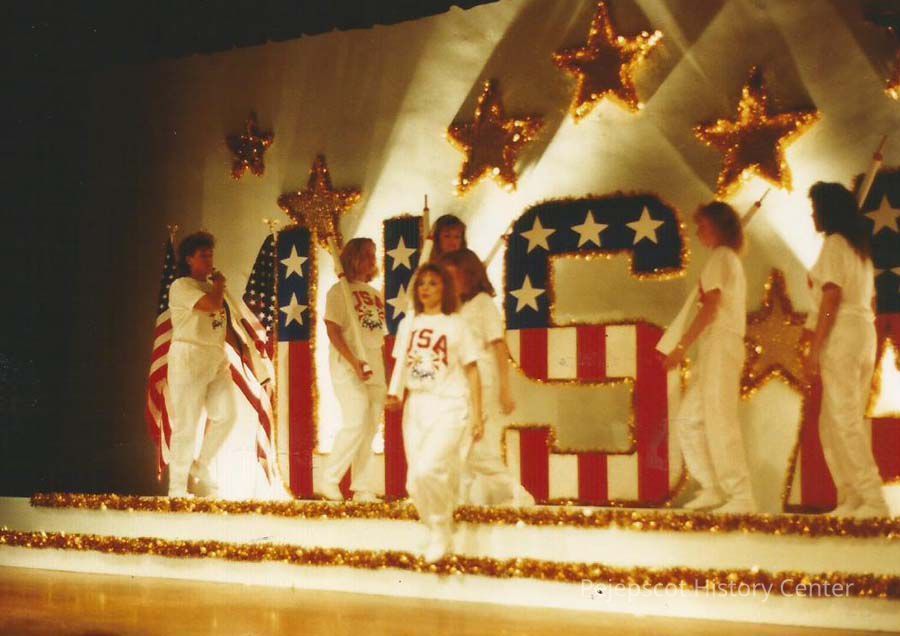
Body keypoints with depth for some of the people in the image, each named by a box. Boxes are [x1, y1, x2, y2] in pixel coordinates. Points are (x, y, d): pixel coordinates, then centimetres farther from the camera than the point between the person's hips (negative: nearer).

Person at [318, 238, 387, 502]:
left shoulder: (374, 294, 17)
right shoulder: (339, 291, -3)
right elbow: (333, 331, -12)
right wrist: (354, 361, -23)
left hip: (375, 370, 7)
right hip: (349, 369, -7)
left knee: (370, 429, 5)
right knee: (356, 424, -16)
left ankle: (363, 489, 9)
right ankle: (329, 481, -5)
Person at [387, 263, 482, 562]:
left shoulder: (456, 325, 1)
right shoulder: (408, 324, 12)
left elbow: (472, 370, 1)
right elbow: (401, 365, 15)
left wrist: (477, 415, -3)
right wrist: (395, 396, -3)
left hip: (449, 406, -5)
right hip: (416, 405, 5)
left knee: (427, 469, -23)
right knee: (415, 481, 0)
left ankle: (441, 525, -1)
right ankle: (438, 533, 19)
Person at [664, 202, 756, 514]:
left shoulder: (720, 257, -6)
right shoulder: (731, 260, 23)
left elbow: (711, 308, -15)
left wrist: (682, 347, -18)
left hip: (720, 345, -10)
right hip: (718, 349, 10)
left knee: (719, 419, -13)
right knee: (688, 417, 10)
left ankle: (741, 497, -15)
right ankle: (713, 489, 10)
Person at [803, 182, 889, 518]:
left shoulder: (834, 243, -6)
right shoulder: (860, 248, 21)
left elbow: (832, 296, -15)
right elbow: (868, 299, 18)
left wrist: (815, 347, -17)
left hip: (841, 334, -9)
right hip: (865, 330, 9)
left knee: (845, 421, -10)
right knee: (833, 424, 10)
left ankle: (873, 501, -14)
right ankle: (851, 500, 7)